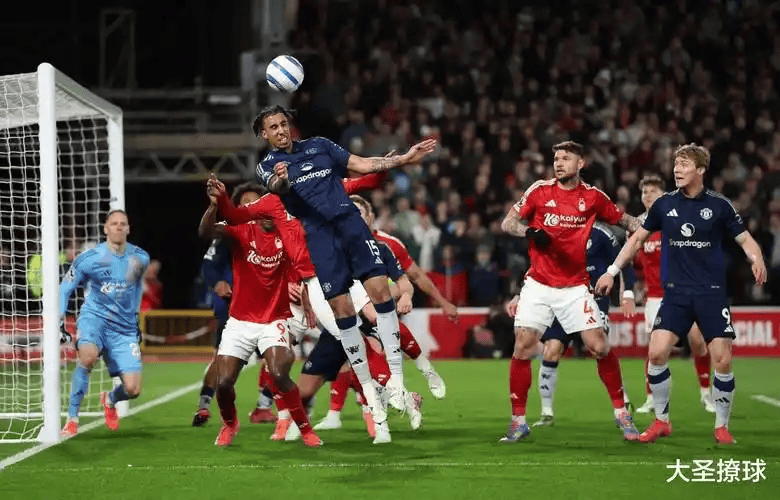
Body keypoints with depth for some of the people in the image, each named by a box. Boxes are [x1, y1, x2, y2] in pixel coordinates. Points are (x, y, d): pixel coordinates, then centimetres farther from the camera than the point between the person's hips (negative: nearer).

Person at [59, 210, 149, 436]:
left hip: (124, 328, 3)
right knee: (88, 356, -36)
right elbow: (64, 289, 1)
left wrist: (135, 318, 8)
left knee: (132, 389, -8)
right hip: (94, 317, -3)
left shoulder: (140, 258, 1)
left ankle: (110, 400, 31)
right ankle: (72, 418, -23)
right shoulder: (89, 258, -5)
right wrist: (60, 323, -5)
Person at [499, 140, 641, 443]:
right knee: (522, 347, -9)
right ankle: (518, 421, 2)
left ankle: (621, 413, 9)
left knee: (600, 347, -8)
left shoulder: (592, 197, 1)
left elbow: (624, 220, 13)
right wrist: (529, 231, -18)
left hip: (575, 287, 0)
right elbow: (507, 223, 2)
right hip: (538, 285, 0)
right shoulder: (540, 190, 0)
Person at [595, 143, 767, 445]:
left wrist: (757, 259, -19)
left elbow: (745, 239, 3)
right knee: (657, 353, -12)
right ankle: (661, 421, 6)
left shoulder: (719, 205, -2)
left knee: (722, 360, -9)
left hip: (712, 293, -2)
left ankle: (722, 426, 11)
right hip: (675, 293, 2)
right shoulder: (664, 205, 4)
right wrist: (612, 271, 10)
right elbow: (638, 238, 14)